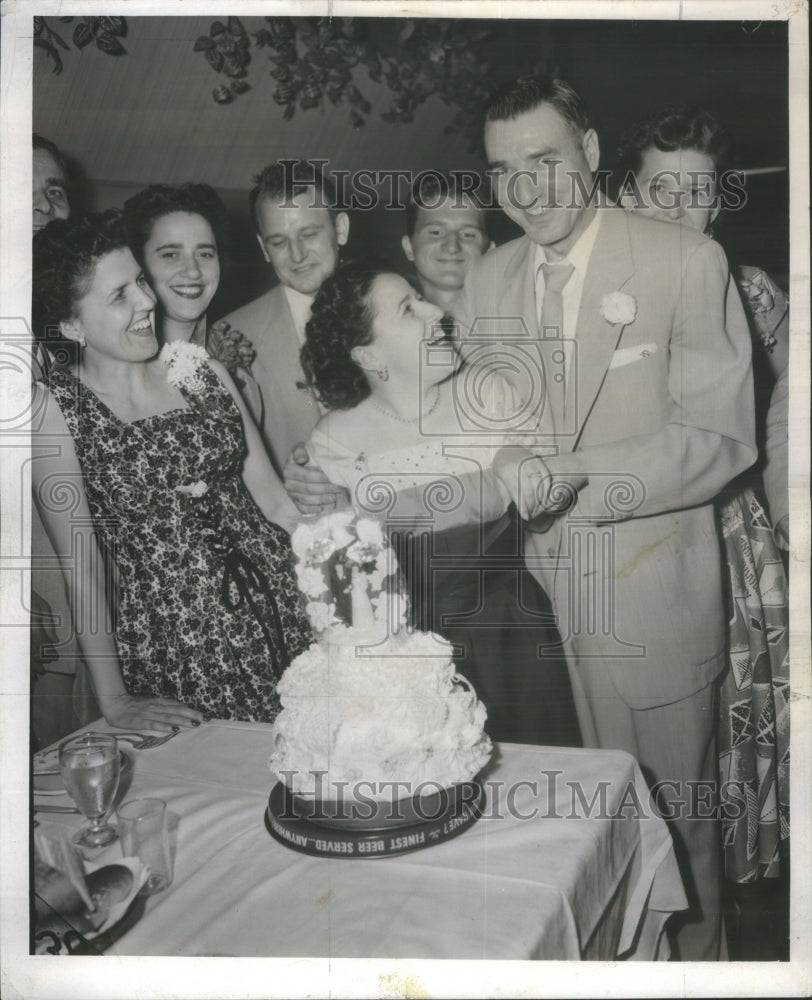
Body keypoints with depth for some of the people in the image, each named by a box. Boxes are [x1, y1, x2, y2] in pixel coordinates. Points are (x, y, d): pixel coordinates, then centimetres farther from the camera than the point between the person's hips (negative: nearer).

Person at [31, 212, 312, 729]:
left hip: (283, 598, 4)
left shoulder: (201, 366, 5)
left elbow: (273, 498, 8)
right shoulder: (55, 407, -5)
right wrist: (115, 700, -5)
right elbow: (80, 563, -6)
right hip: (169, 634, -3)